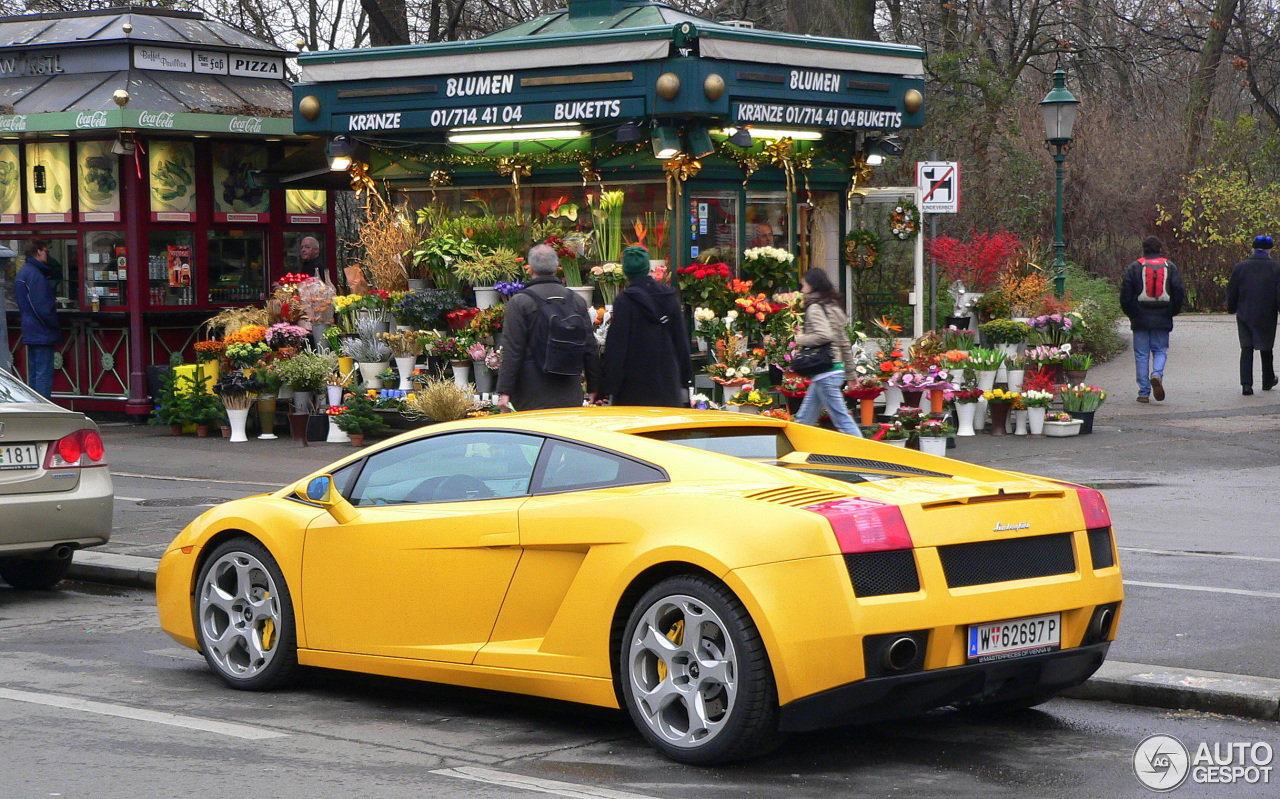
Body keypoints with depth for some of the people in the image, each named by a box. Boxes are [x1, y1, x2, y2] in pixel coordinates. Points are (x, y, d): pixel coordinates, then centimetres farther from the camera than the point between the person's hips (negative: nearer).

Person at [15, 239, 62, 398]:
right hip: (42, 333, -10)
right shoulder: (34, 273, -17)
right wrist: (55, 326, -12)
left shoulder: (23, 271, 16)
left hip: (30, 332, 10)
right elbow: (41, 305, -20)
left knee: (34, 374, 14)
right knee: (44, 374, -10)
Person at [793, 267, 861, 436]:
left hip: (825, 374, -10)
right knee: (804, 419, 14)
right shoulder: (833, 306, 16)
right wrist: (850, 371, 24)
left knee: (842, 419, -7)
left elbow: (824, 335, -26)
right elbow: (844, 341, 19)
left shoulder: (815, 308, -11)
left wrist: (802, 339, -9)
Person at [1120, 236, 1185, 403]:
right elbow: (1179, 292, 2)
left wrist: (1131, 314, 11)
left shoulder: (1134, 268, 1)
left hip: (1140, 320, -1)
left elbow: (1125, 295, -2)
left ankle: (1144, 392, 2)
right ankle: (1157, 374, -18)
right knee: (1160, 350, 12)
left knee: (1142, 354, 4)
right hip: (1162, 320, 1)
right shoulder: (1170, 267, 4)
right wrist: (1172, 312, 14)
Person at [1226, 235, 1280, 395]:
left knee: (1246, 349, 2)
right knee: (1266, 348, 16)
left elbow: (1231, 293, 4)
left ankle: (1246, 384, -9)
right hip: (1267, 316, 0)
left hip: (1244, 315, 0)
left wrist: (1232, 309, 19)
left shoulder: (1239, 267, -3)